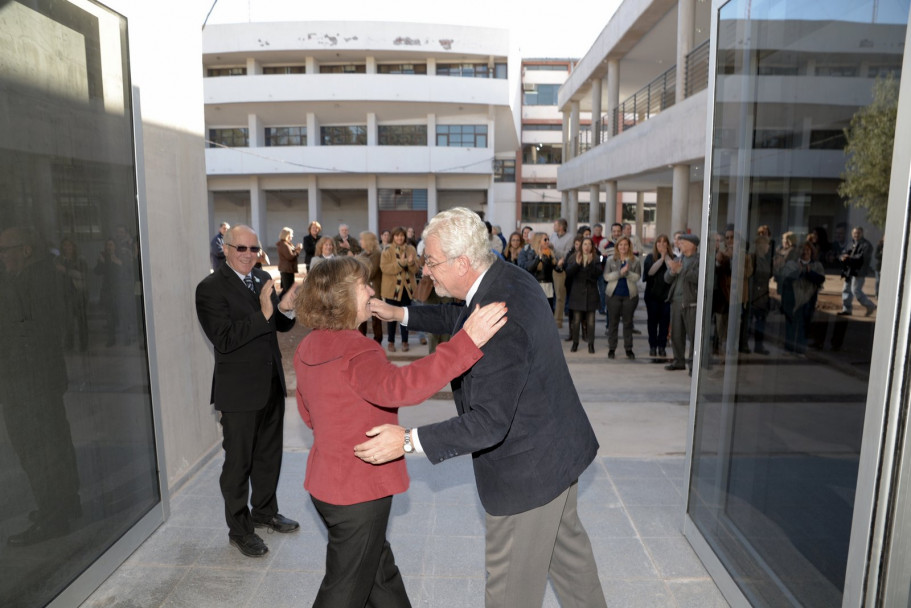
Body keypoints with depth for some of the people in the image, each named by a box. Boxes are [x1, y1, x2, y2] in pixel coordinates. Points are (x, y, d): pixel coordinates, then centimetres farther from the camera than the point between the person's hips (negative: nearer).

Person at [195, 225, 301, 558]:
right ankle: (239, 529, 26)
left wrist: (285, 309, -12)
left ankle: (264, 511, 41)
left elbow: (281, 326, 10)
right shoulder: (211, 287, -14)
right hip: (239, 390, -7)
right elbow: (224, 339, -22)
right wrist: (263, 314, -30)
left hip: (272, 384, 7)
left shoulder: (263, 278, 6)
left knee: (269, 454, 21)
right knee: (238, 461, 8)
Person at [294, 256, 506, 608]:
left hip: (327, 482, 9)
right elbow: (399, 387, -46)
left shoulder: (308, 349, 3)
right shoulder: (353, 352, -27)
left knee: (379, 569, 25)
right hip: (358, 491, -9)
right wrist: (467, 342, -49)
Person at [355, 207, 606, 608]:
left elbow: (489, 422, -33)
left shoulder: (501, 323, -34)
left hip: (527, 467, -10)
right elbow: (462, 319, 14)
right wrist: (400, 314, 9)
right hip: (558, 446, 10)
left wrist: (409, 441, -31)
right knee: (565, 541, 31)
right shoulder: (509, 278, -4)